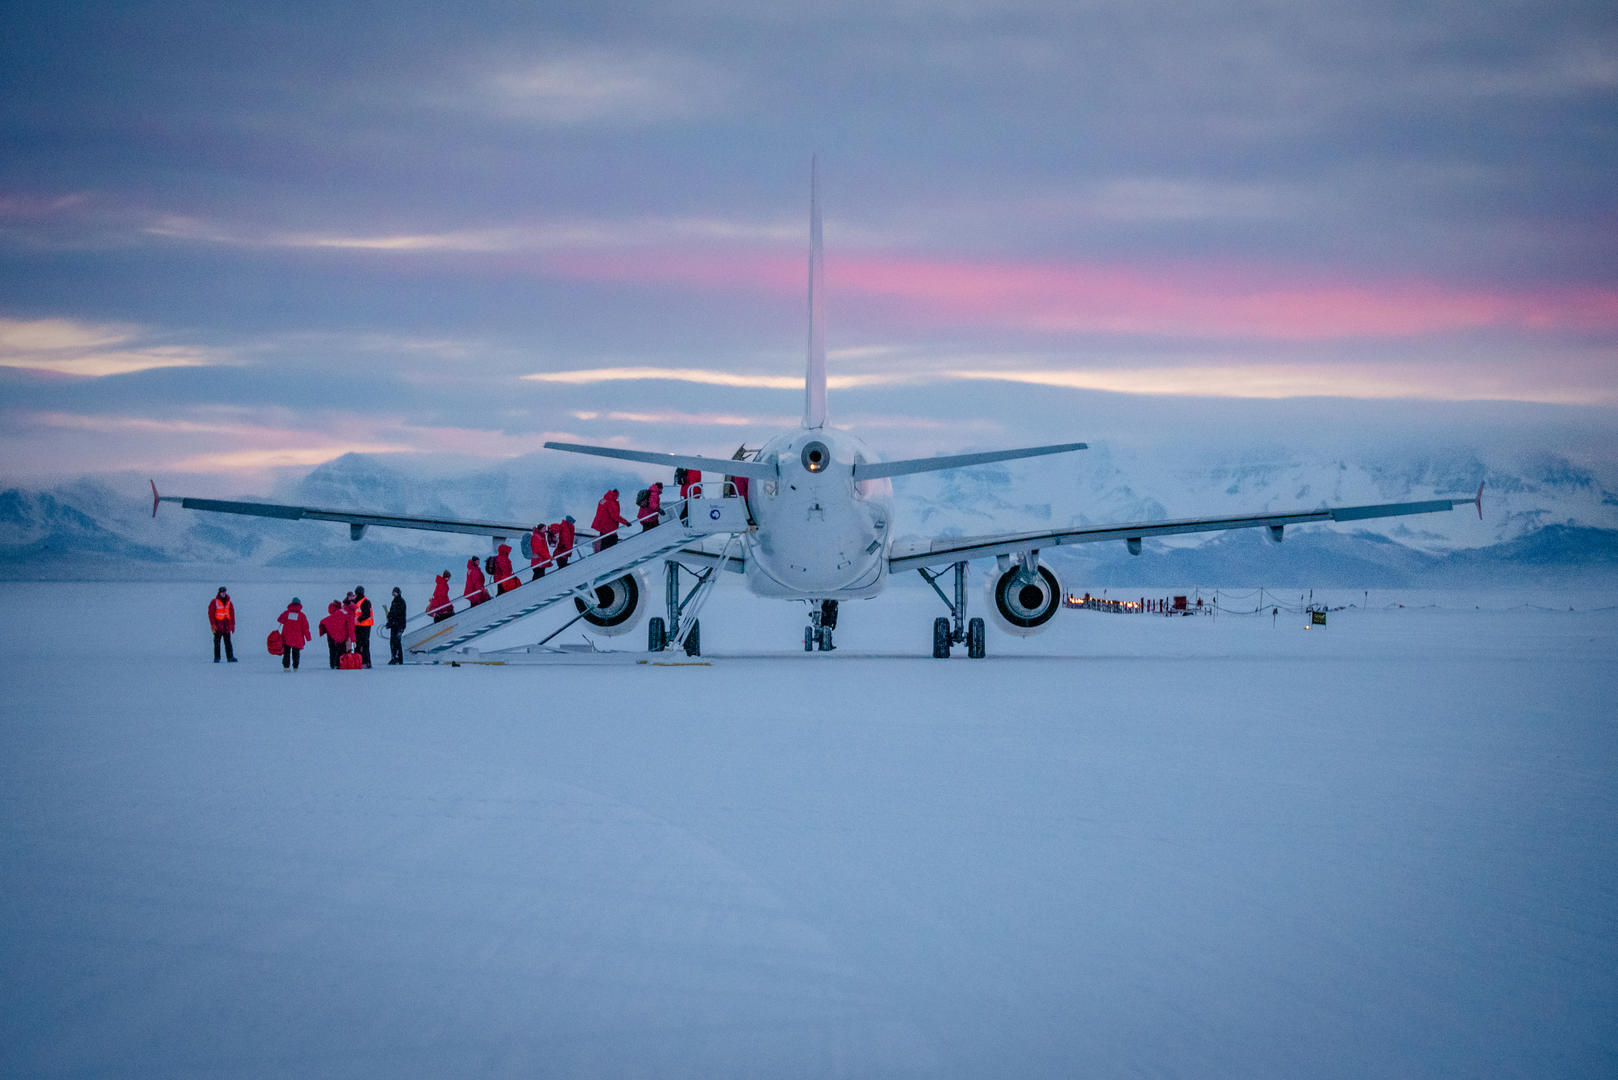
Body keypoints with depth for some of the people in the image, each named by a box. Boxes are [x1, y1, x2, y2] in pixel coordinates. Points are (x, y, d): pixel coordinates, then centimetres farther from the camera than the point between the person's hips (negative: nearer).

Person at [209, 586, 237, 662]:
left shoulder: (228, 602, 10)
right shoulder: (214, 602, -2)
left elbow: (232, 614, 13)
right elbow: (211, 614, -5)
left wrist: (232, 625, 10)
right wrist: (213, 625, -12)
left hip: (226, 626, 3)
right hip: (218, 626, -3)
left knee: (228, 642, 2)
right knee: (217, 642, -1)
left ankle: (230, 657, 1)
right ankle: (217, 658, 3)